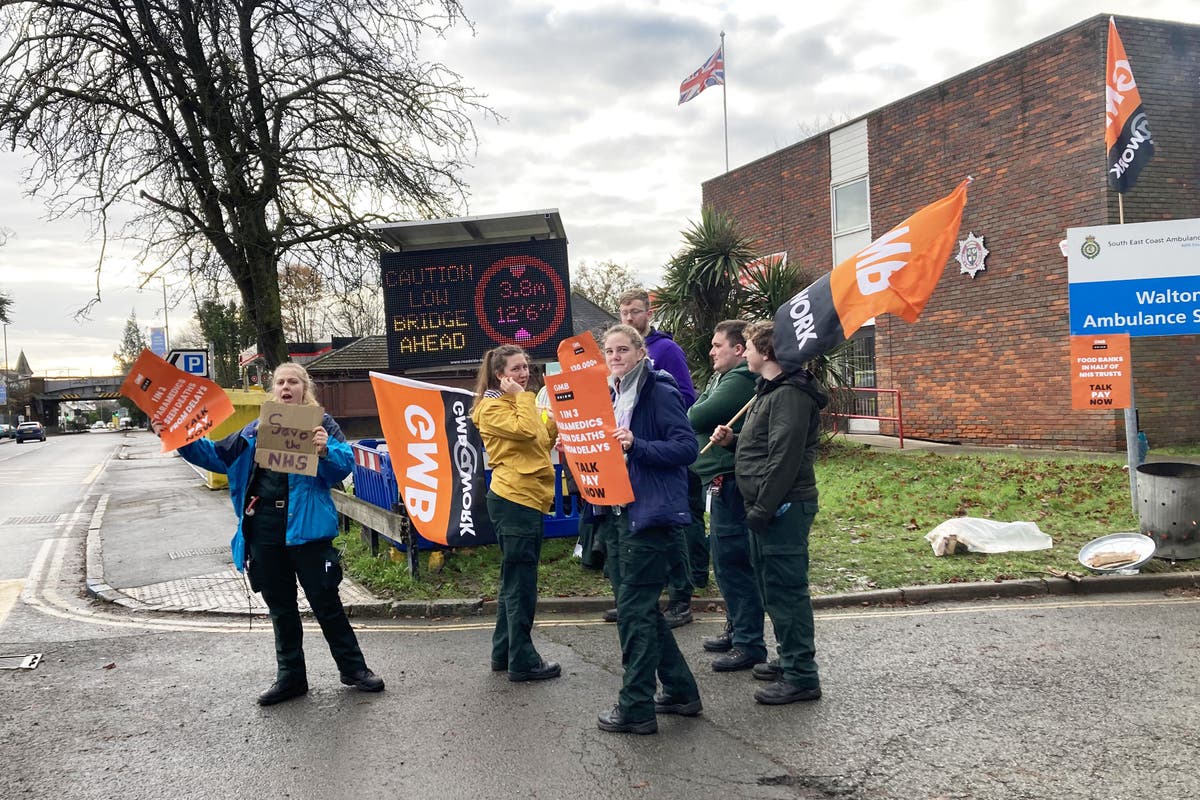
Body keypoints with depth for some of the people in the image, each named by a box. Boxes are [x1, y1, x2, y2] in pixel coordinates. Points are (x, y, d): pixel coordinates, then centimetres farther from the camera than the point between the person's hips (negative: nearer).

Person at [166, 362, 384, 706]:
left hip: (306, 526, -5)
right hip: (263, 528, 5)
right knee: (280, 607, 15)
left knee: (325, 601, 3)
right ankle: (290, 677, 27)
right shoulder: (256, 429, 13)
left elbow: (345, 465, -12)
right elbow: (216, 455, 16)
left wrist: (325, 452, -32)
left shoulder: (321, 423, -1)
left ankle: (354, 668, 18)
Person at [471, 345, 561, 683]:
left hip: (529, 499, 10)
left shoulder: (519, 402, 19)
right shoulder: (493, 407, -8)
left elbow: (545, 440, 18)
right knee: (521, 584, -5)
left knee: (515, 581, 15)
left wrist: (554, 416, 3)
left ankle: (503, 653, 25)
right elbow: (525, 430, -25)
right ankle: (523, 661, 2)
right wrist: (522, 397, -13)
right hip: (514, 499, -10)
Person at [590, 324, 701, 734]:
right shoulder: (610, 396, 15)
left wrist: (636, 445, -26)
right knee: (641, 608, 14)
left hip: (647, 515, -9)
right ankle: (680, 691, 27)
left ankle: (636, 708, 7)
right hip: (613, 514, 9)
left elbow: (686, 447, -16)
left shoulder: (660, 393, -9)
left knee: (634, 609, -4)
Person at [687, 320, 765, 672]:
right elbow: (698, 417, 15)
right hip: (722, 482, 11)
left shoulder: (739, 382, -16)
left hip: (729, 481, -11)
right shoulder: (725, 379, 18)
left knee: (732, 562, -6)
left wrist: (698, 406, 0)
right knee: (725, 561, 18)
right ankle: (737, 628, 30)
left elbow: (696, 417, -19)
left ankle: (750, 644, 1)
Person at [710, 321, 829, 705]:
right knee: (773, 587, 18)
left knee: (785, 590, -5)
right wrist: (733, 440, 7)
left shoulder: (789, 394, -17)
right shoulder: (770, 390, 17)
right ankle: (791, 659, 30)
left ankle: (801, 676, 4)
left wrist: (762, 509, -21)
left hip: (784, 508, -11)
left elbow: (785, 458, -22)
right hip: (767, 508, 11)